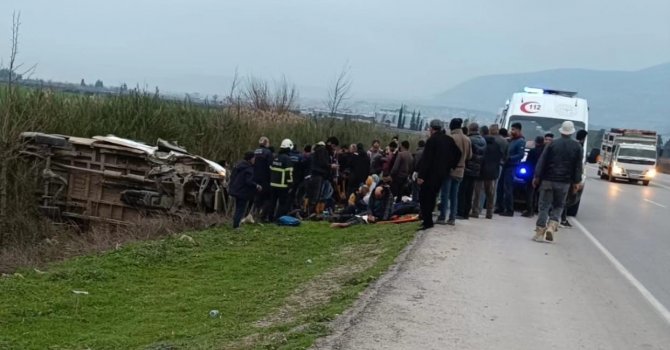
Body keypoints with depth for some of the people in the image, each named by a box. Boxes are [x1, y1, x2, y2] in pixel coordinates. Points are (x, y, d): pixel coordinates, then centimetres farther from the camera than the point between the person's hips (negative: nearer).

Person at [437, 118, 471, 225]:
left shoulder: (451, 138, -15)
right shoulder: (467, 140, 3)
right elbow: (469, 156, 10)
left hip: (449, 169, -5)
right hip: (460, 171, 5)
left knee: (445, 194, 1)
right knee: (454, 195, 11)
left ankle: (442, 217, 1)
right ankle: (452, 218, 10)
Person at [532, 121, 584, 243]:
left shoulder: (553, 144, 0)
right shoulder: (577, 146, 2)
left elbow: (542, 161, -2)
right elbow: (578, 166, 2)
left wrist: (537, 176, 2)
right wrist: (577, 182, 7)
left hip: (548, 180, -1)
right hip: (564, 182, 1)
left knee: (544, 206, 4)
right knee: (558, 206, 14)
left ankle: (539, 232, 1)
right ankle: (552, 226, -7)